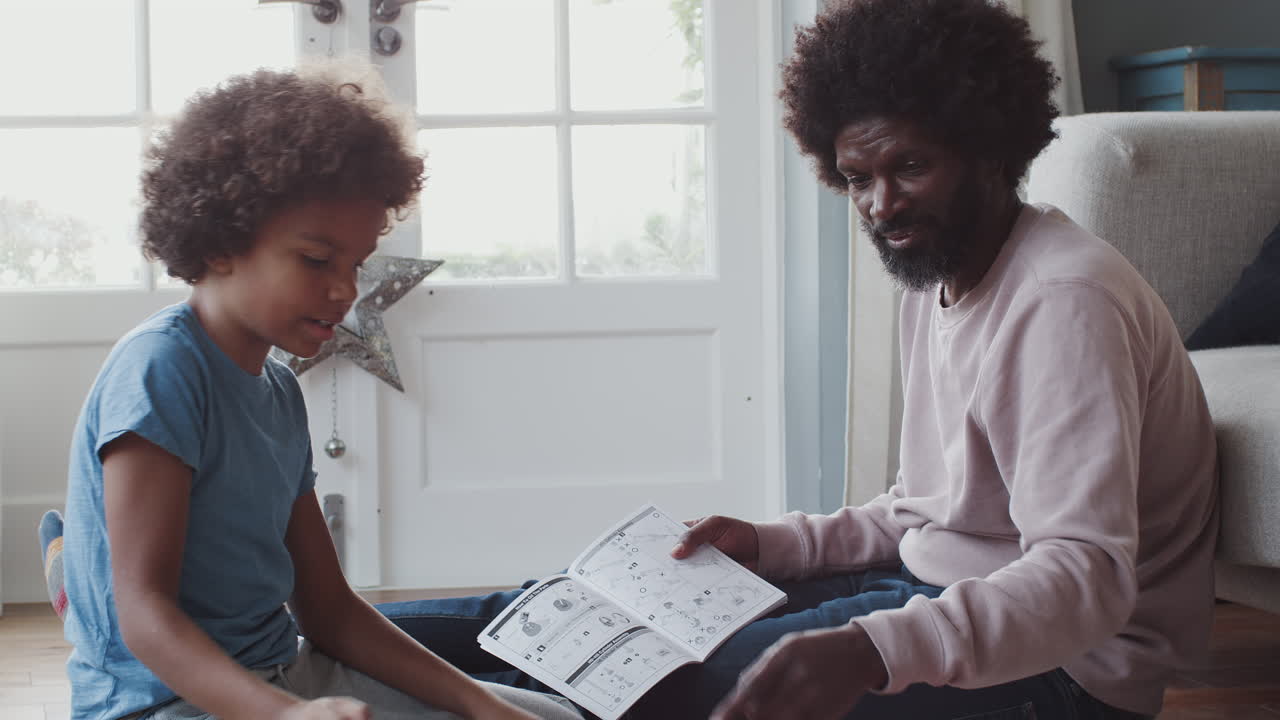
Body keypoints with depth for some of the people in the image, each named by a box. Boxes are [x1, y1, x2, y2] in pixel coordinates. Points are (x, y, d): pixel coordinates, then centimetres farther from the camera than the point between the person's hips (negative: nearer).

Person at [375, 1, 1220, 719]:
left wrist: (876, 651, -46)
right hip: (940, 589, 9)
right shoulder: (937, 281, 11)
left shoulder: (1065, 300, -22)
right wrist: (774, 544, 2)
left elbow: (1087, 575, -31)